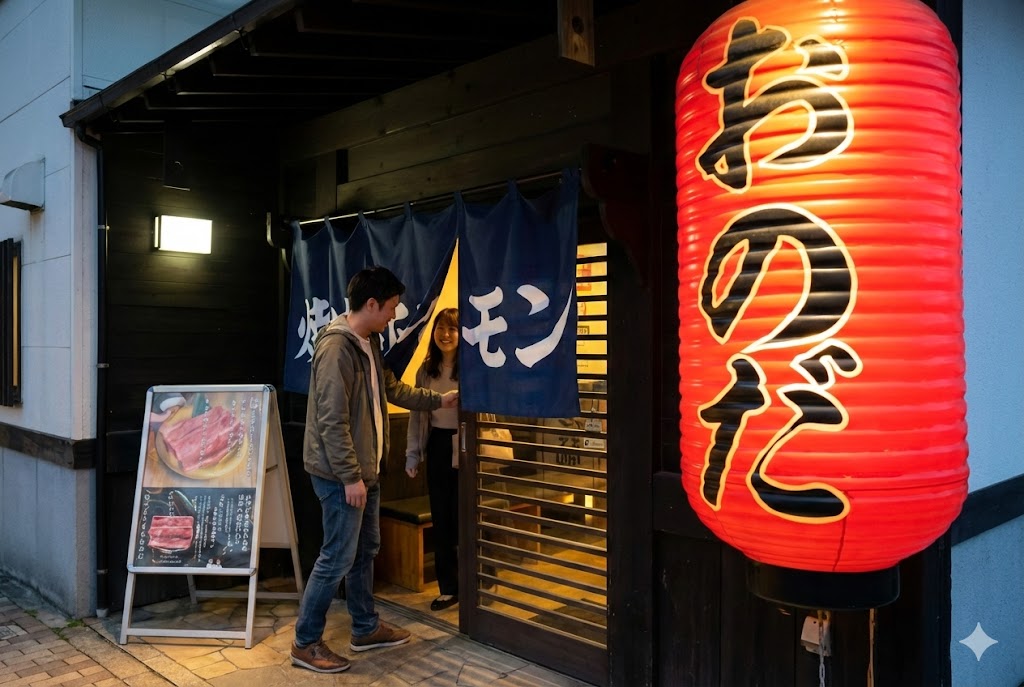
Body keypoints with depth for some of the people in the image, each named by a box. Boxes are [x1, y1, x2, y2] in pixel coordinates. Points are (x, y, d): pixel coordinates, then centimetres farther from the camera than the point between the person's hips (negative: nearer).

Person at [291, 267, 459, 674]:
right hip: (341, 475, -10)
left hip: (365, 470, 10)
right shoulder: (335, 348, -21)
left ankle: (366, 629, 33)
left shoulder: (369, 342, 9)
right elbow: (332, 421, -24)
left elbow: (392, 389, 24)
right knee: (338, 559, -1)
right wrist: (350, 476, -22)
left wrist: (438, 400, 27)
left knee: (365, 551, 18)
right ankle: (305, 643, 14)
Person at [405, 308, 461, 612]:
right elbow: (417, 412, 11)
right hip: (437, 447, 6)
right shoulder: (426, 370, 8)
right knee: (440, 519, 11)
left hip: (464, 448, -5)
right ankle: (448, 587, 25)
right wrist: (412, 453, 8)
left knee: (462, 518, 3)